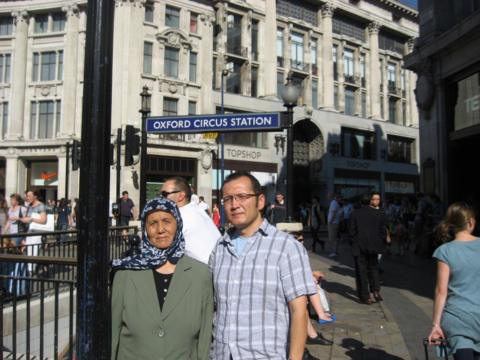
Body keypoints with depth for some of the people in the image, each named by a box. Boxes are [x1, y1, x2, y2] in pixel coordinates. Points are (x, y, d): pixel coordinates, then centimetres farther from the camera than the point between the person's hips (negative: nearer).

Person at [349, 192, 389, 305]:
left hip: (359, 247, -1)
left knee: (361, 271, 4)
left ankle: (365, 296, 5)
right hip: (373, 246, 1)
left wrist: (354, 244, 6)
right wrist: (381, 245, 9)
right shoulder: (379, 214, -1)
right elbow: (383, 231, 0)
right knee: (373, 268, 18)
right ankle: (375, 290, 3)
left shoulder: (355, 214, -2)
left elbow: (352, 231, -2)